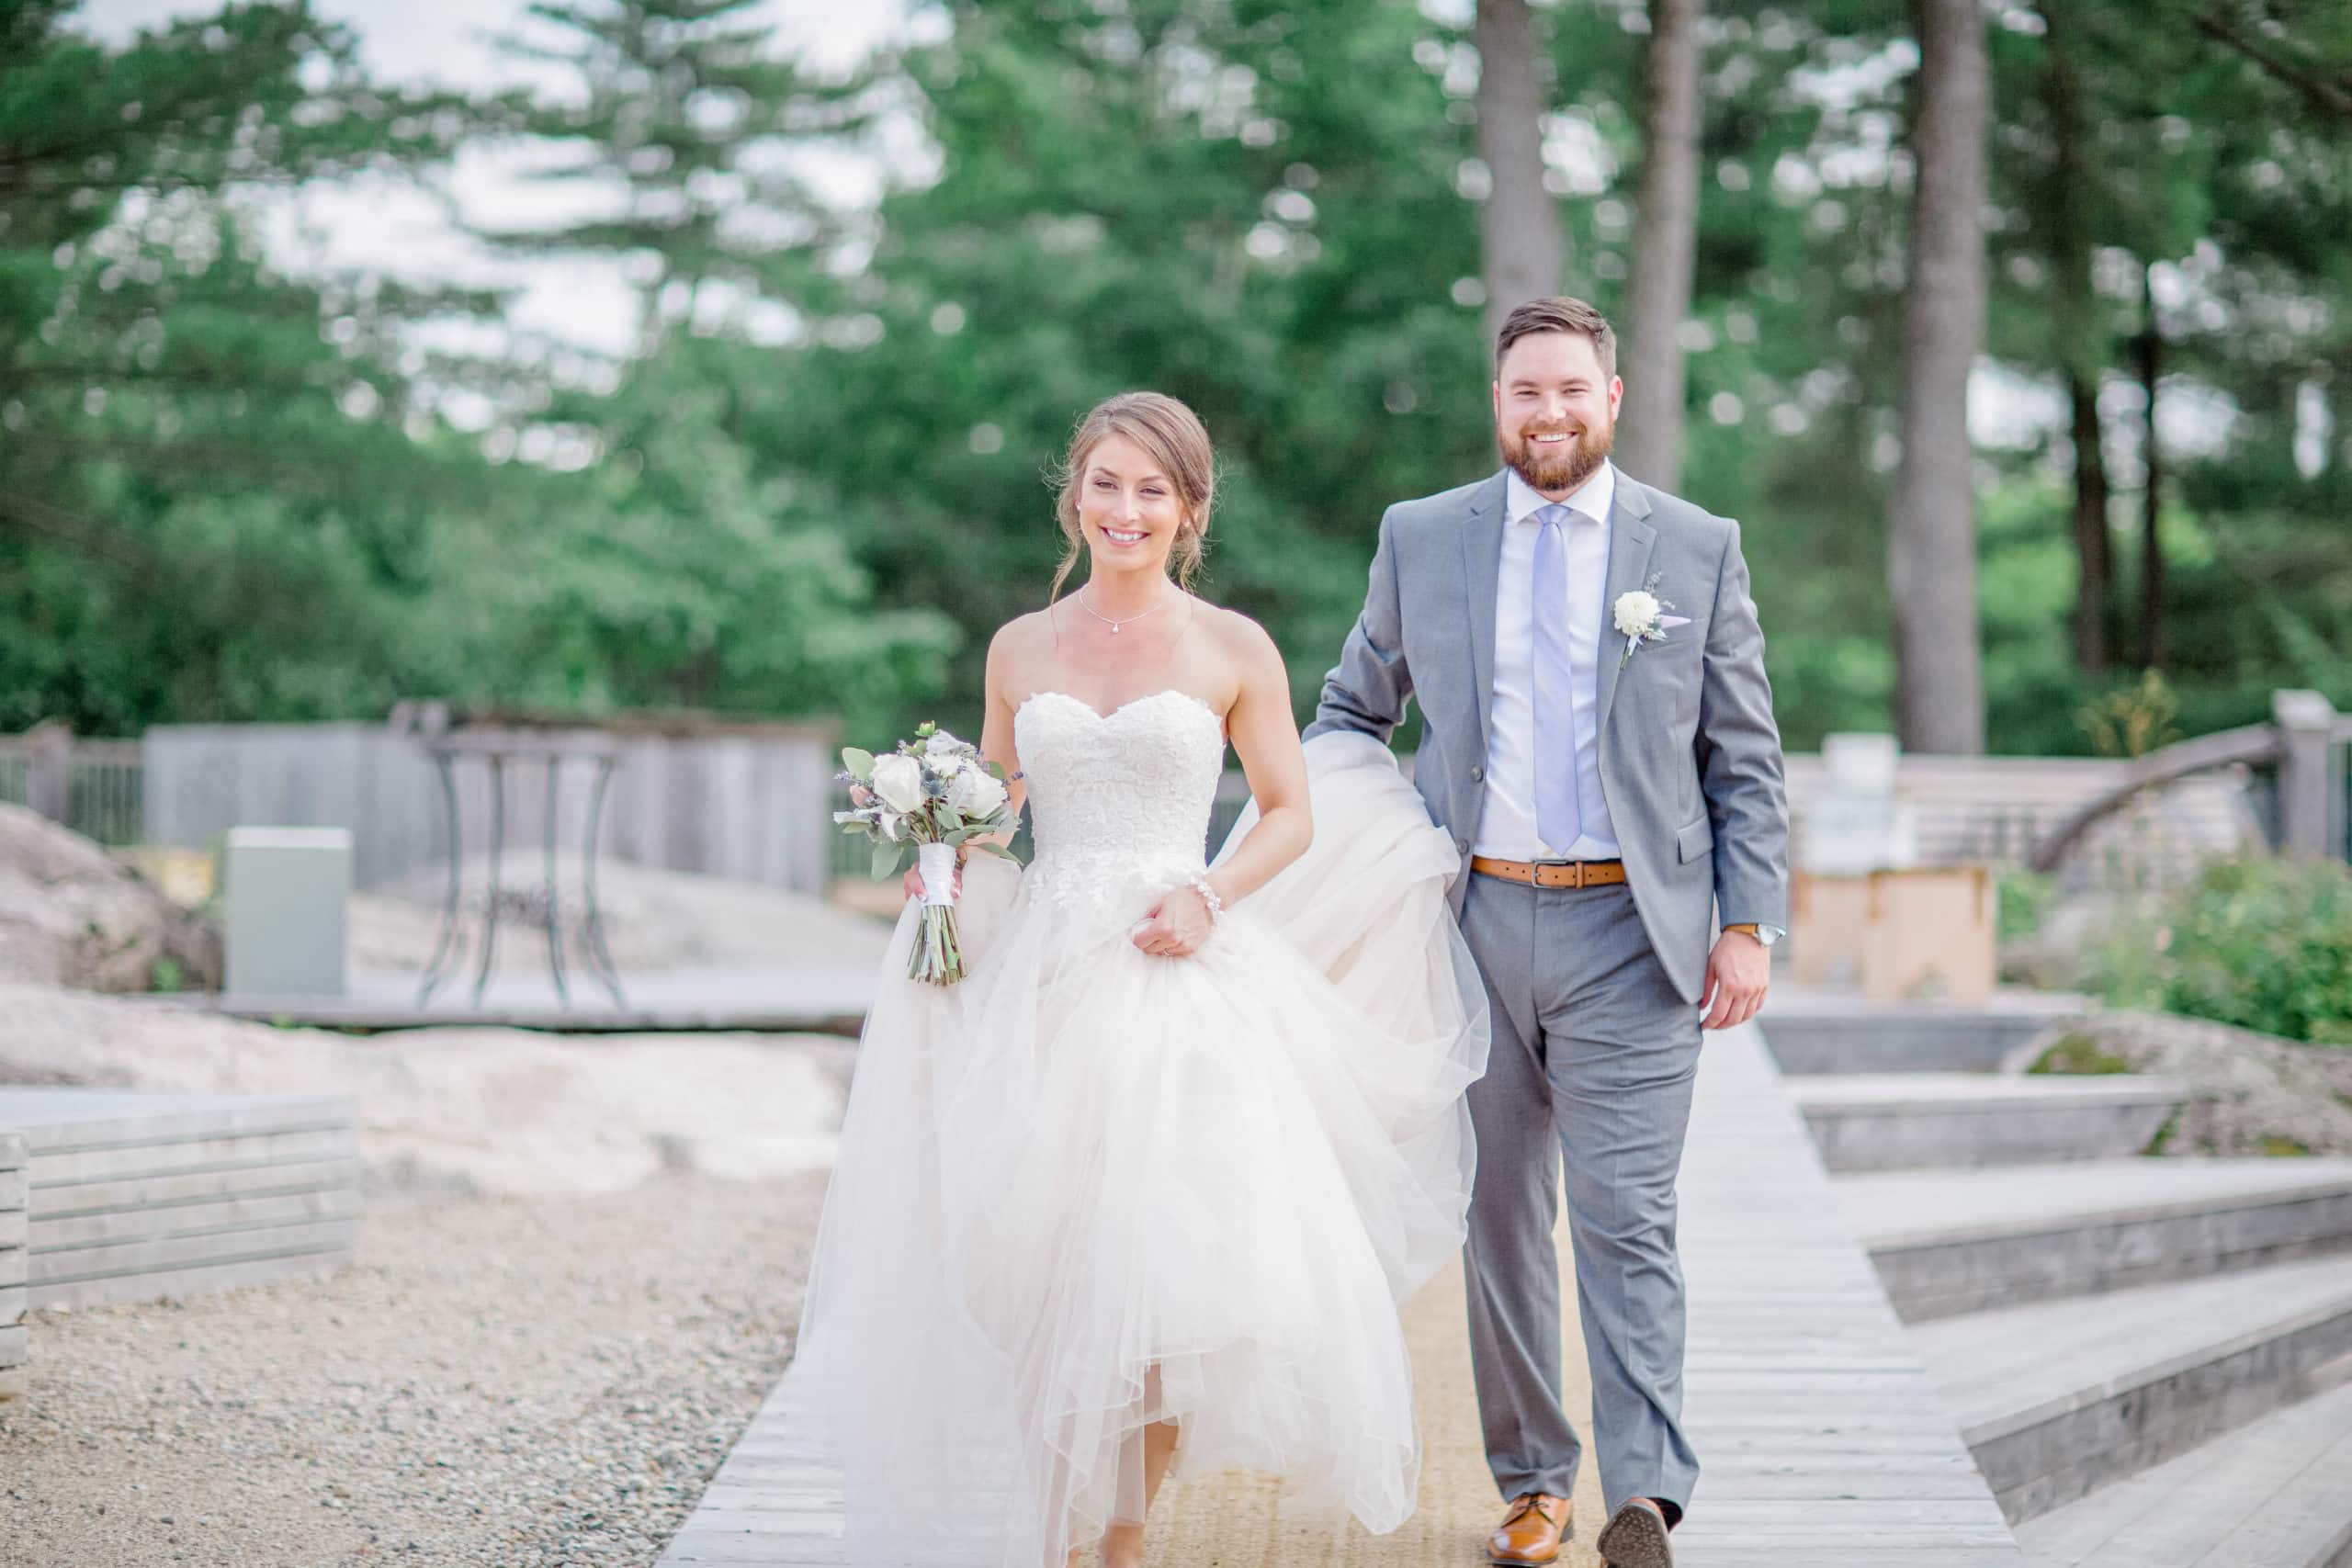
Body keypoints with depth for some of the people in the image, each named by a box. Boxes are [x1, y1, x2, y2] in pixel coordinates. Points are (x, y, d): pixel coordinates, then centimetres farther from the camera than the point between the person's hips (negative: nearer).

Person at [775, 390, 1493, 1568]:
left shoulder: (1235, 651, 3)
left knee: (1171, 1273, -8)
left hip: (1179, 986, -2)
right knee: (1041, 1271, -2)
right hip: (1039, 983, 2)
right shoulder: (1021, 649, 10)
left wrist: (1209, 897, -10)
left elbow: (1291, 814, 6)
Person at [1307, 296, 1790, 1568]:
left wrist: (1749, 924, -3)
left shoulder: (1698, 549, 4)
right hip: (1476, 923, 3)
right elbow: (1354, 709, 17)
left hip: (1630, 933, -2)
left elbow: (1743, 758, 5)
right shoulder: (1420, 538, 7)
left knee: (1626, 1221, -11)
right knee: (1502, 1222, 9)